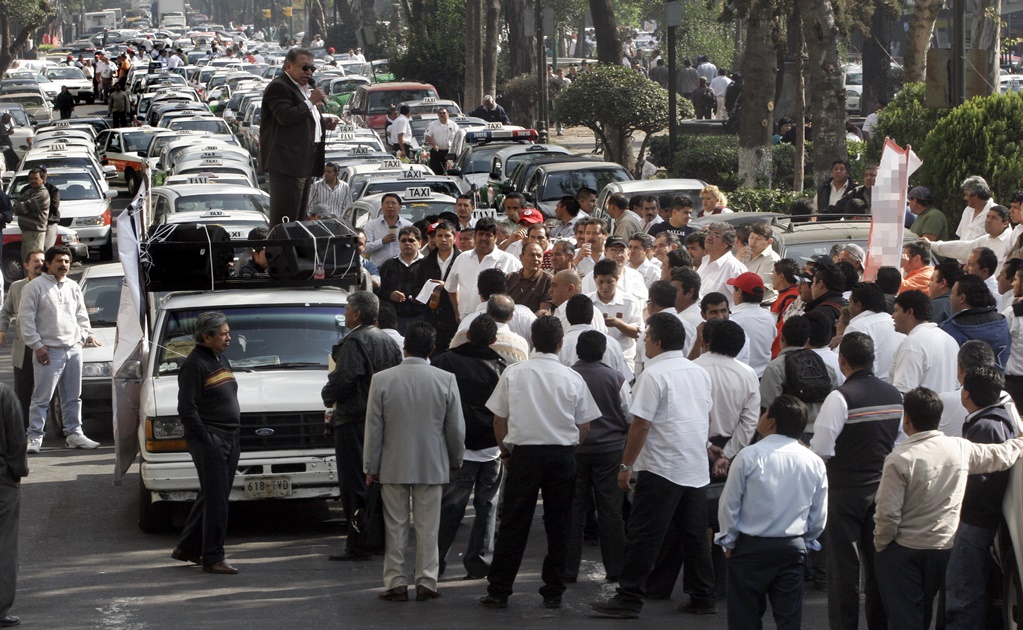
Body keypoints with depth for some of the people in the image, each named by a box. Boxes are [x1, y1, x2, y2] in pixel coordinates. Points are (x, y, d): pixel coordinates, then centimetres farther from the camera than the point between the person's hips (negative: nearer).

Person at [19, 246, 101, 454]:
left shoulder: (73, 287, 16)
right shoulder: (35, 287, -3)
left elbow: (81, 316, 24)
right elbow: (26, 318, -6)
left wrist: (87, 336, 10)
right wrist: (37, 345, -11)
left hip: (73, 350, 6)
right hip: (49, 351, -6)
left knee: (73, 397, 10)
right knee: (42, 398, -6)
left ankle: (73, 433, 18)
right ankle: (34, 437, -3)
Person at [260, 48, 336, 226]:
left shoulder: (304, 88, 23)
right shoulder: (278, 87, -9)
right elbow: (286, 117, -23)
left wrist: (324, 124, 15)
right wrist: (311, 102, -16)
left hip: (305, 161, 10)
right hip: (287, 161, -10)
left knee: (300, 214, 11)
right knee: (285, 213, -12)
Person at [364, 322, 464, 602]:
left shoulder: (382, 379, -9)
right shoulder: (446, 380, -8)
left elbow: (373, 428, -4)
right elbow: (456, 428, -1)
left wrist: (371, 466, 5)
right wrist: (455, 460, 15)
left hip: (393, 466, 0)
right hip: (432, 466, 0)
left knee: (395, 527, 7)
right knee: (428, 528, 7)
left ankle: (396, 583, 9)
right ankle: (426, 583, 9)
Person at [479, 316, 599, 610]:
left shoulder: (513, 374, -2)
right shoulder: (573, 378, -1)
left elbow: (499, 421, 3)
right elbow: (584, 427, 5)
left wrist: (507, 452, 16)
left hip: (524, 453, 0)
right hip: (562, 457, 1)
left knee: (513, 525, 3)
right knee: (557, 525, 8)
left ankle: (498, 591, 4)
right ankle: (553, 593, 11)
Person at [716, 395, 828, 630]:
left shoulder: (749, 457, -13)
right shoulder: (814, 463, -1)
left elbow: (728, 504, -7)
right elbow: (819, 516, 6)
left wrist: (729, 541, 7)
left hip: (750, 548, -3)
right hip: (792, 549, 3)